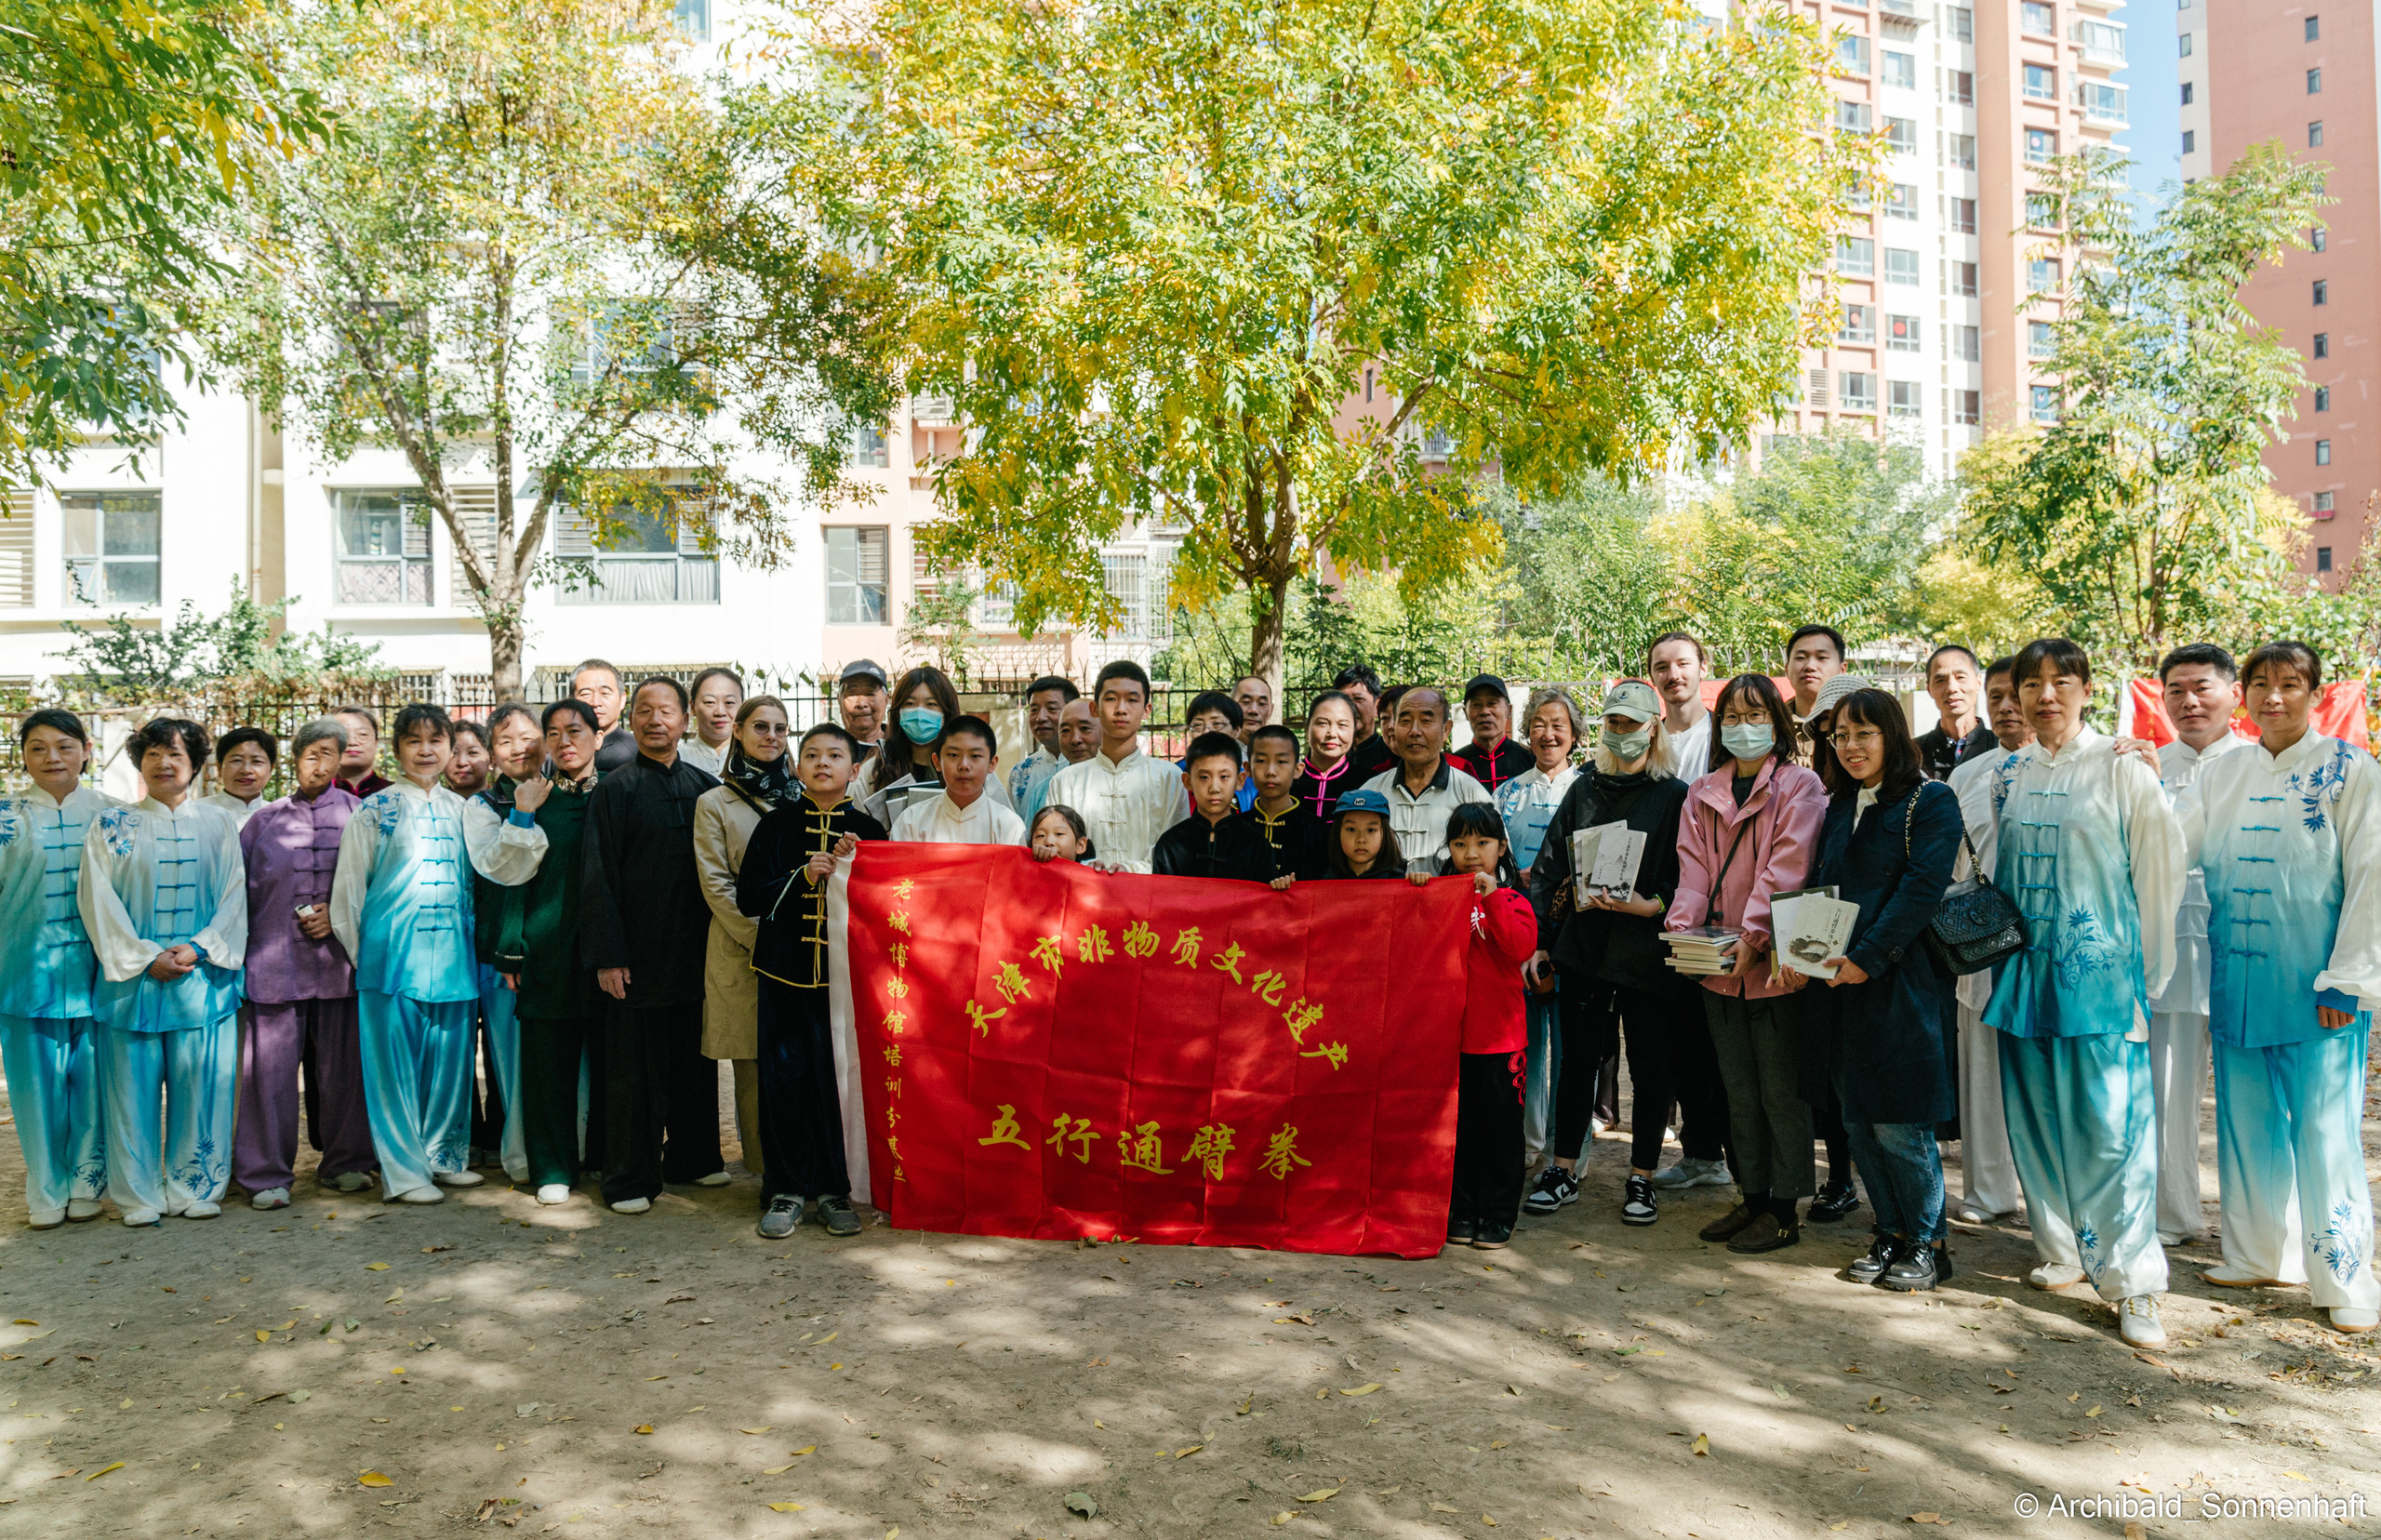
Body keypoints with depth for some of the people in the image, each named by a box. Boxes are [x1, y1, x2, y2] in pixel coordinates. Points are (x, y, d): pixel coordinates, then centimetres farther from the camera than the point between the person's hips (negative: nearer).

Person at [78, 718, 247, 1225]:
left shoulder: (217, 825, 9)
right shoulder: (111, 825, 6)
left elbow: (234, 896, 4)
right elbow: (98, 899, -1)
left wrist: (198, 948, -11)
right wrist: (146, 957, -11)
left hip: (203, 978, 1)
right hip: (133, 977, -1)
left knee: (200, 1084, 2)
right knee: (134, 1085, 2)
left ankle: (195, 1187, 14)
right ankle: (139, 1195, 13)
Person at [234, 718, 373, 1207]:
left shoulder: (358, 814, 8)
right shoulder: (265, 819, 12)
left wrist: (338, 913, -7)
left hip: (338, 959, 0)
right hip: (274, 959, 1)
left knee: (341, 1065, 4)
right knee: (270, 1064, -2)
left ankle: (344, 1163, 18)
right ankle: (266, 1174, 8)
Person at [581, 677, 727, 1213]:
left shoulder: (704, 786, 9)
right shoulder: (615, 788, -2)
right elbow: (600, 875, -6)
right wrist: (607, 955, -11)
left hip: (696, 948, 4)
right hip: (638, 952, -4)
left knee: (695, 1058, 12)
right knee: (635, 1067, 2)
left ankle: (692, 1157, 27)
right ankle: (631, 1178, 11)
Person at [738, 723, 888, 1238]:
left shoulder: (868, 831, 5)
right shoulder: (776, 825, 6)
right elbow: (748, 898, 1)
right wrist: (801, 876, -11)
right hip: (786, 970, 1)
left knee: (841, 1080, 0)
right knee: (783, 1080, 2)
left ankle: (835, 1190, 14)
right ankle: (786, 1190, 15)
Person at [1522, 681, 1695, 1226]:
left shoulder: (1675, 796, -1)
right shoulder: (1585, 788, 9)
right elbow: (1550, 866, 9)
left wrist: (1651, 905, -20)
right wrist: (1539, 940, 3)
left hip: (1647, 951, -3)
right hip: (1584, 946, 3)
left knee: (1649, 1066, 6)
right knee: (1578, 1058, 8)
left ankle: (1641, 1178, 19)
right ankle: (1563, 1171, 20)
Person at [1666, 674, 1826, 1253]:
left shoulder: (1799, 787, -3)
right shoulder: (1702, 793, 13)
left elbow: (1785, 868, -13)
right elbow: (1694, 867, 5)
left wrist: (1753, 934, -22)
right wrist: (1682, 925, -11)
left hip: (1774, 961, -5)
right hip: (1719, 965, 6)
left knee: (1780, 1091, 2)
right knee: (1739, 1092, 14)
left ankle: (1785, 1210, 12)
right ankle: (1752, 1198, 26)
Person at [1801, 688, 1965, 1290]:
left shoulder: (1931, 801, -5)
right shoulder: (1839, 806, 16)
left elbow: (1922, 887, -14)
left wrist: (1867, 956, -20)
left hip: (1899, 984, -6)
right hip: (1838, 981, 7)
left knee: (1897, 1126, -4)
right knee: (1857, 1121, 10)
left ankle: (1930, 1241, 14)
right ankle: (1892, 1234, 23)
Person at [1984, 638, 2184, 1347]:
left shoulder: (2122, 770, -3)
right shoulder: (2008, 776, 10)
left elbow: (2159, 871, -2)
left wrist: (2146, 971, -2)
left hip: (2100, 969, -4)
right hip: (2026, 970, 5)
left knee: (2110, 1124, -7)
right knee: (2037, 1115, 9)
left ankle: (2132, 1283, 0)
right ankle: (2064, 1250, 24)